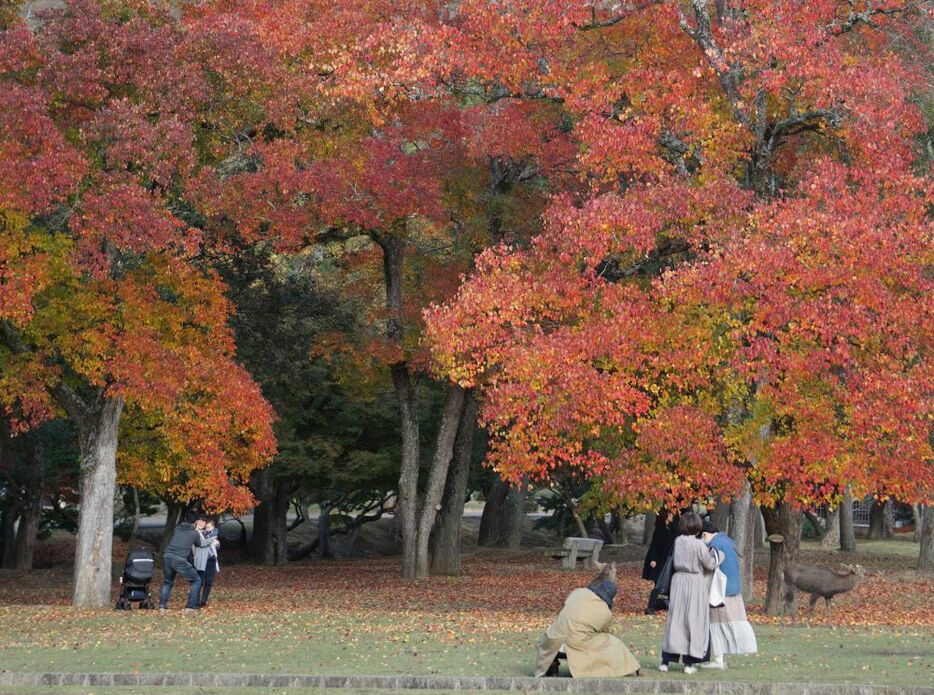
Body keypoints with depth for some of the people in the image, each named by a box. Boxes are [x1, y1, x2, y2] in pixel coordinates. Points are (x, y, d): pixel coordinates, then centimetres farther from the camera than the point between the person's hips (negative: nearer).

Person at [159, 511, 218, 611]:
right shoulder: (195, 533, 5)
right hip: (179, 560, -4)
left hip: (167, 557, 4)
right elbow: (201, 544, 25)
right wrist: (212, 540, 43)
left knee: (168, 581, 27)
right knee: (196, 580, 14)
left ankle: (162, 605, 15)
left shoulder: (177, 528, 14)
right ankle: (191, 606, 6)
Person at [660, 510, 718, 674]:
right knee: (693, 621, 4)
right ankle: (689, 662, 4)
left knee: (675, 619, 8)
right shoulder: (699, 544, -13)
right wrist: (713, 552, 11)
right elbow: (710, 565, -7)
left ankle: (666, 660, 7)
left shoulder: (677, 541, 1)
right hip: (696, 583, -4)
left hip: (678, 581, 4)